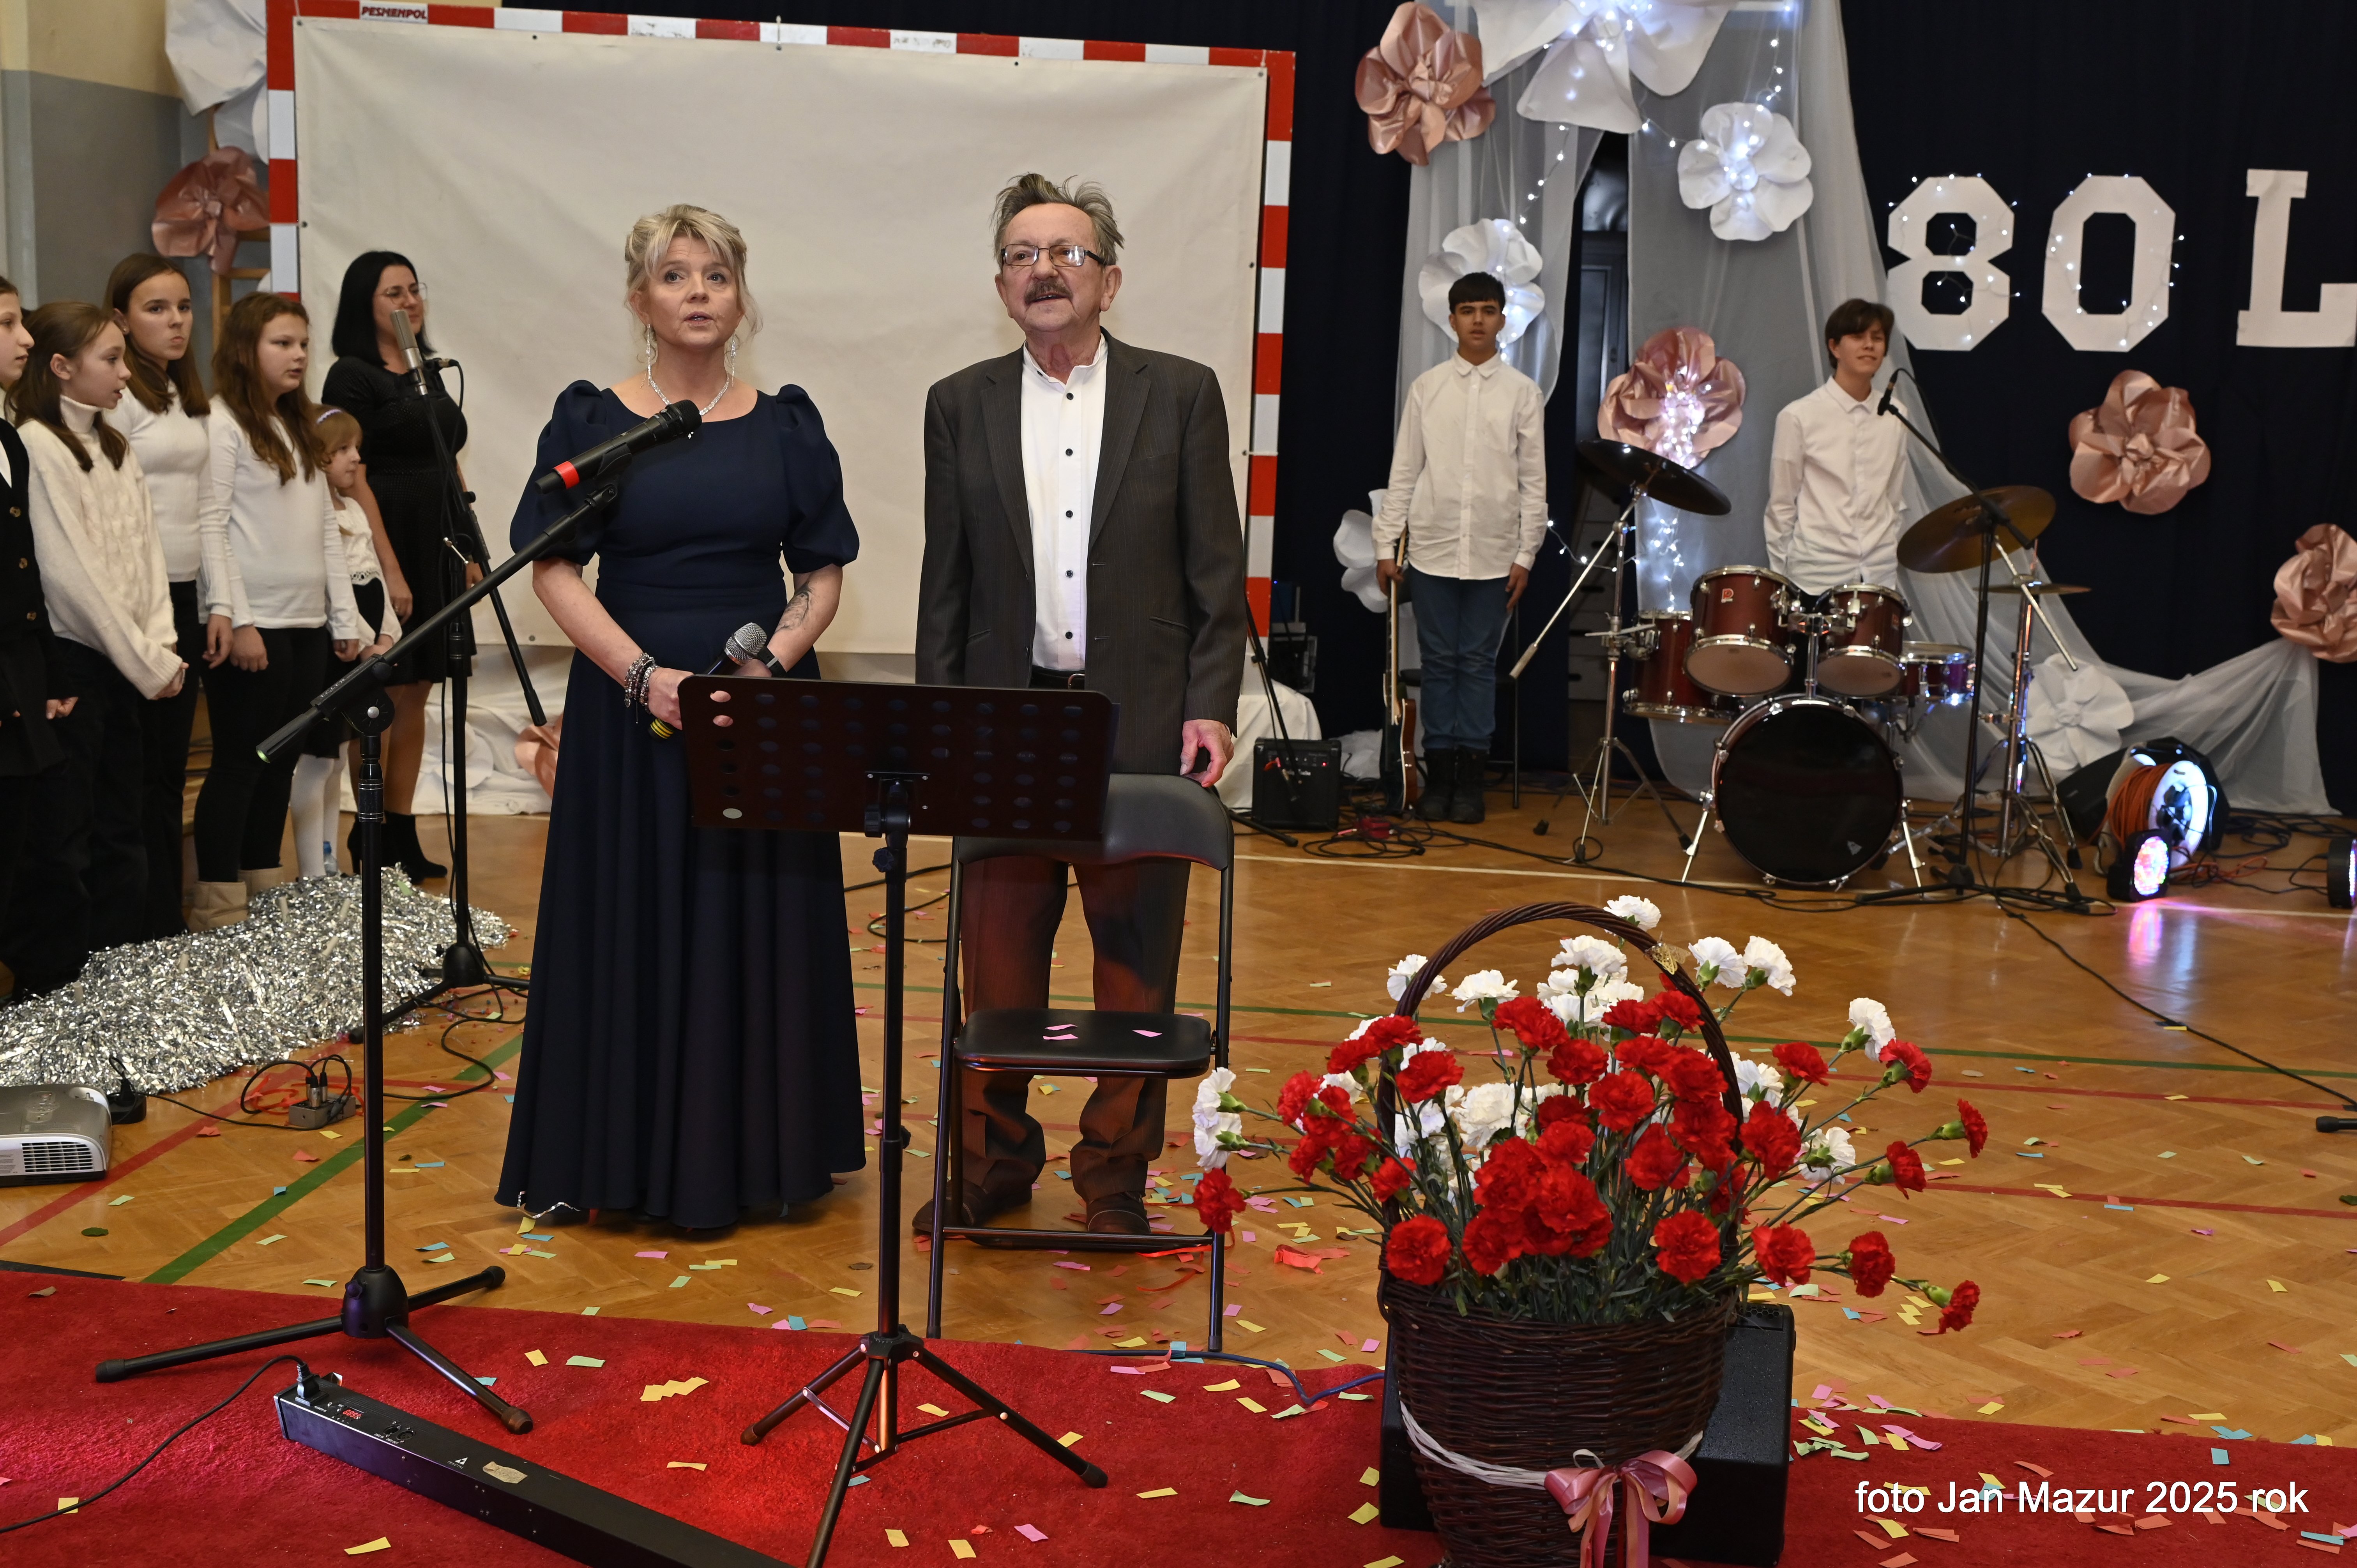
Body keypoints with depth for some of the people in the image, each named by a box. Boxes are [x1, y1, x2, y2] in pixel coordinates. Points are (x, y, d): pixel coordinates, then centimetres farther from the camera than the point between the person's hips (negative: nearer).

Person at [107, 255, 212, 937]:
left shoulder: (188, 394, 15)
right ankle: (154, 926, 4)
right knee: (146, 766, -3)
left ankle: (169, 916, 18)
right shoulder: (117, 396, -10)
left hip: (186, 597, 8)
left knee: (172, 761, 11)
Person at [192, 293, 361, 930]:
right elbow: (210, 525, -14)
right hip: (254, 625, -7)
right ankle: (220, 909, 2)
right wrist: (236, 620, -19)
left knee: (281, 760, 12)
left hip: (308, 623, 7)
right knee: (239, 762, -3)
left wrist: (345, 617, 13)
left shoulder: (301, 427, 16)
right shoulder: (224, 424, -7)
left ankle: (267, 890, 20)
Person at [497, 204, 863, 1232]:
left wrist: (772, 662, -12)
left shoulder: (787, 426, 6)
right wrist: (643, 674, -16)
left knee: (761, 924, 5)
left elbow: (822, 572, 6)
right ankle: (634, 1161, 14)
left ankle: (763, 1156, 17)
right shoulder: (591, 422, 1)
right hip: (630, 708, -1)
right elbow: (553, 570, -3)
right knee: (635, 926, 3)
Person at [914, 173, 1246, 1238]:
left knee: (1136, 965, 5)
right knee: (997, 961, 8)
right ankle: (995, 1160, 24)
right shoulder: (960, 405, 8)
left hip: (1142, 723, -1)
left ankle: (1116, 1173, 19)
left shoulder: (1181, 394, 3)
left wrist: (1212, 707, -7)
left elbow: (1217, 571, 1)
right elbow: (944, 585, 9)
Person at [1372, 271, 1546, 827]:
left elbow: (1533, 480, 3)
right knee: (1439, 663, 5)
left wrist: (1525, 555, -2)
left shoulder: (1523, 392, 3)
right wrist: (1387, 544, 1)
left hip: (1494, 556, 0)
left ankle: (1470, 779, 9)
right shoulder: (1426, 387, 5)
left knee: (1480, 664, 3)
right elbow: (1404, 471, 5)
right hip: (1432, 550, 1)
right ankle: (1438, 774, 11)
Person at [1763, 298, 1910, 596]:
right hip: (1817, 578, -3)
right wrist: (1781, 581, 2)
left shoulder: (1895, 417, 9)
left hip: (1879, 577, 4)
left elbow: (1894, 500, 17)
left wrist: (1891, 560, 14)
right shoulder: (1799, 417, -3)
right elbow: (1781, 507, 2)